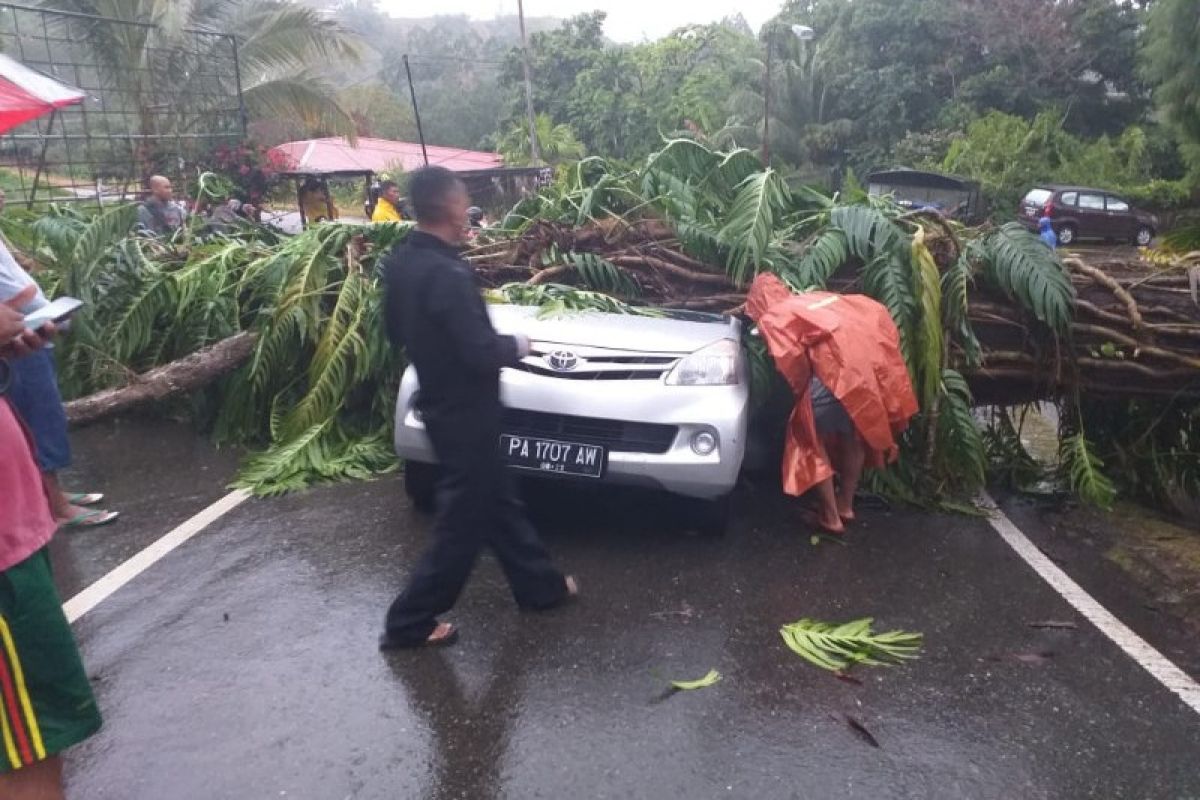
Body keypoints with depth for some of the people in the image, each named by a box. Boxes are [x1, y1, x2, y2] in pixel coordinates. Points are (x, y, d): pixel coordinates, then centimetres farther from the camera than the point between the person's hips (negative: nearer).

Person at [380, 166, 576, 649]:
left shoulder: (400, 262, 2)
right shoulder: (446, 273, -27)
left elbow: (396, 331, 14)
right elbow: (481, 354, -27)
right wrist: (517, 347, -8)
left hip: (441, 404, 10)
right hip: (465, 413, -10)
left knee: (498, 503, 19)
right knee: (464, 521, 5)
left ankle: (540, 586, 35)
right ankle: (409, 622, 16)